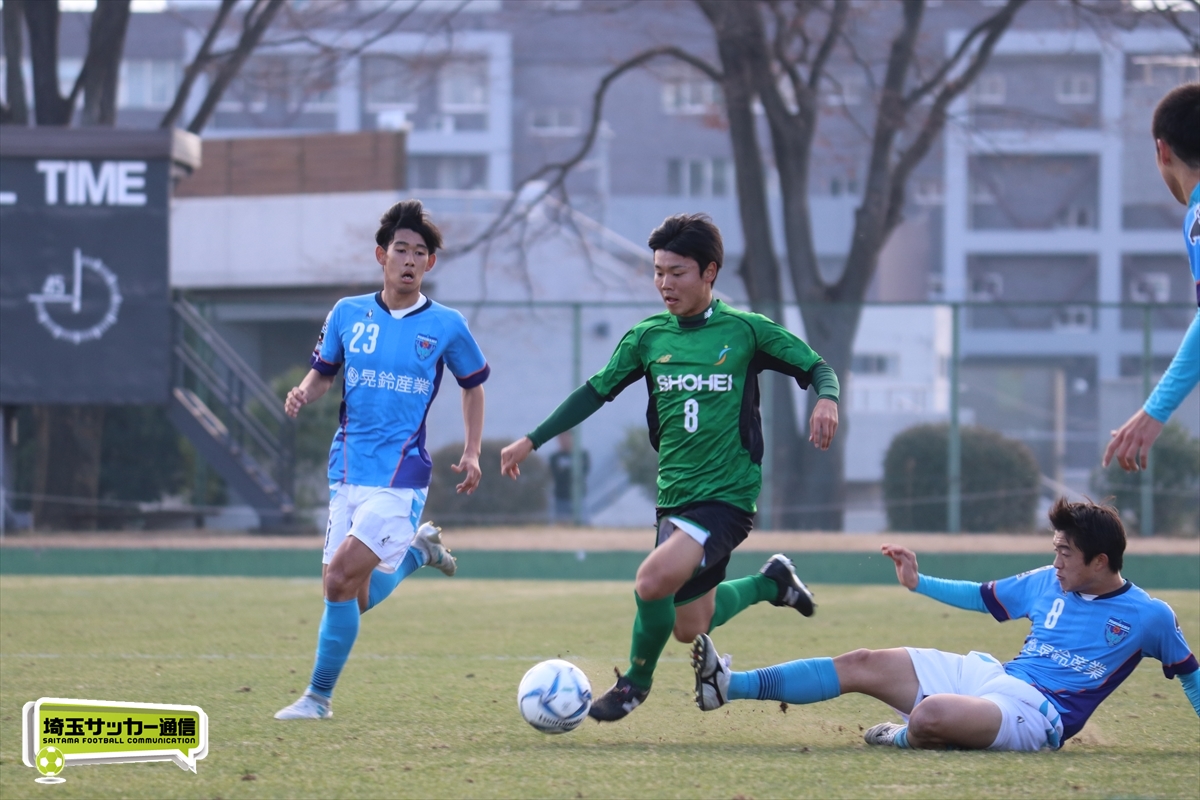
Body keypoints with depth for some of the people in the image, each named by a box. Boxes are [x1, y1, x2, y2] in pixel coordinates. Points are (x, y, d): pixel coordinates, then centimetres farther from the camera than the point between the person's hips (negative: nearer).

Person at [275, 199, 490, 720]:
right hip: (348, 473, 4)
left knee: (340, 584, -15)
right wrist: (304, 394, -6)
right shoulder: (348, 314, 6)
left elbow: (473, 385, 14)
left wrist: (472, 453, 6)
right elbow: (323, 373, 17)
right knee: (349, 597, 5)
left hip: (401, 477, -4)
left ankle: (319, 696, -2)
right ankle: (416, 549, 33)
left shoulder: (445, 326, 0)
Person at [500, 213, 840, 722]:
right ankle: (771, 583, 38)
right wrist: (531, 441, 11)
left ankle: (636, 680, 1)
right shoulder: (648, 337, 5)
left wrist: (826, 398, -22)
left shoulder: (745, 331, -6)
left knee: (654, 579, -26)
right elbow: (597, 391, 13)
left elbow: (816, 368, 1)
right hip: (674, 494, 6)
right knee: (688, 627, 11)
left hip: (728, 495, -6)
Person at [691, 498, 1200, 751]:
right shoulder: (1045, 584, 13)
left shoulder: (1148, 616, -3)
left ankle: (905, 739, 0)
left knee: (931, 714, -37)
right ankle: (729, 684, -1)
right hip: (990, 676, 7)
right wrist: (918, 583, 22)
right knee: (862, 666, 0)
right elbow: (982, 597, 25)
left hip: (1034, 714, -7)